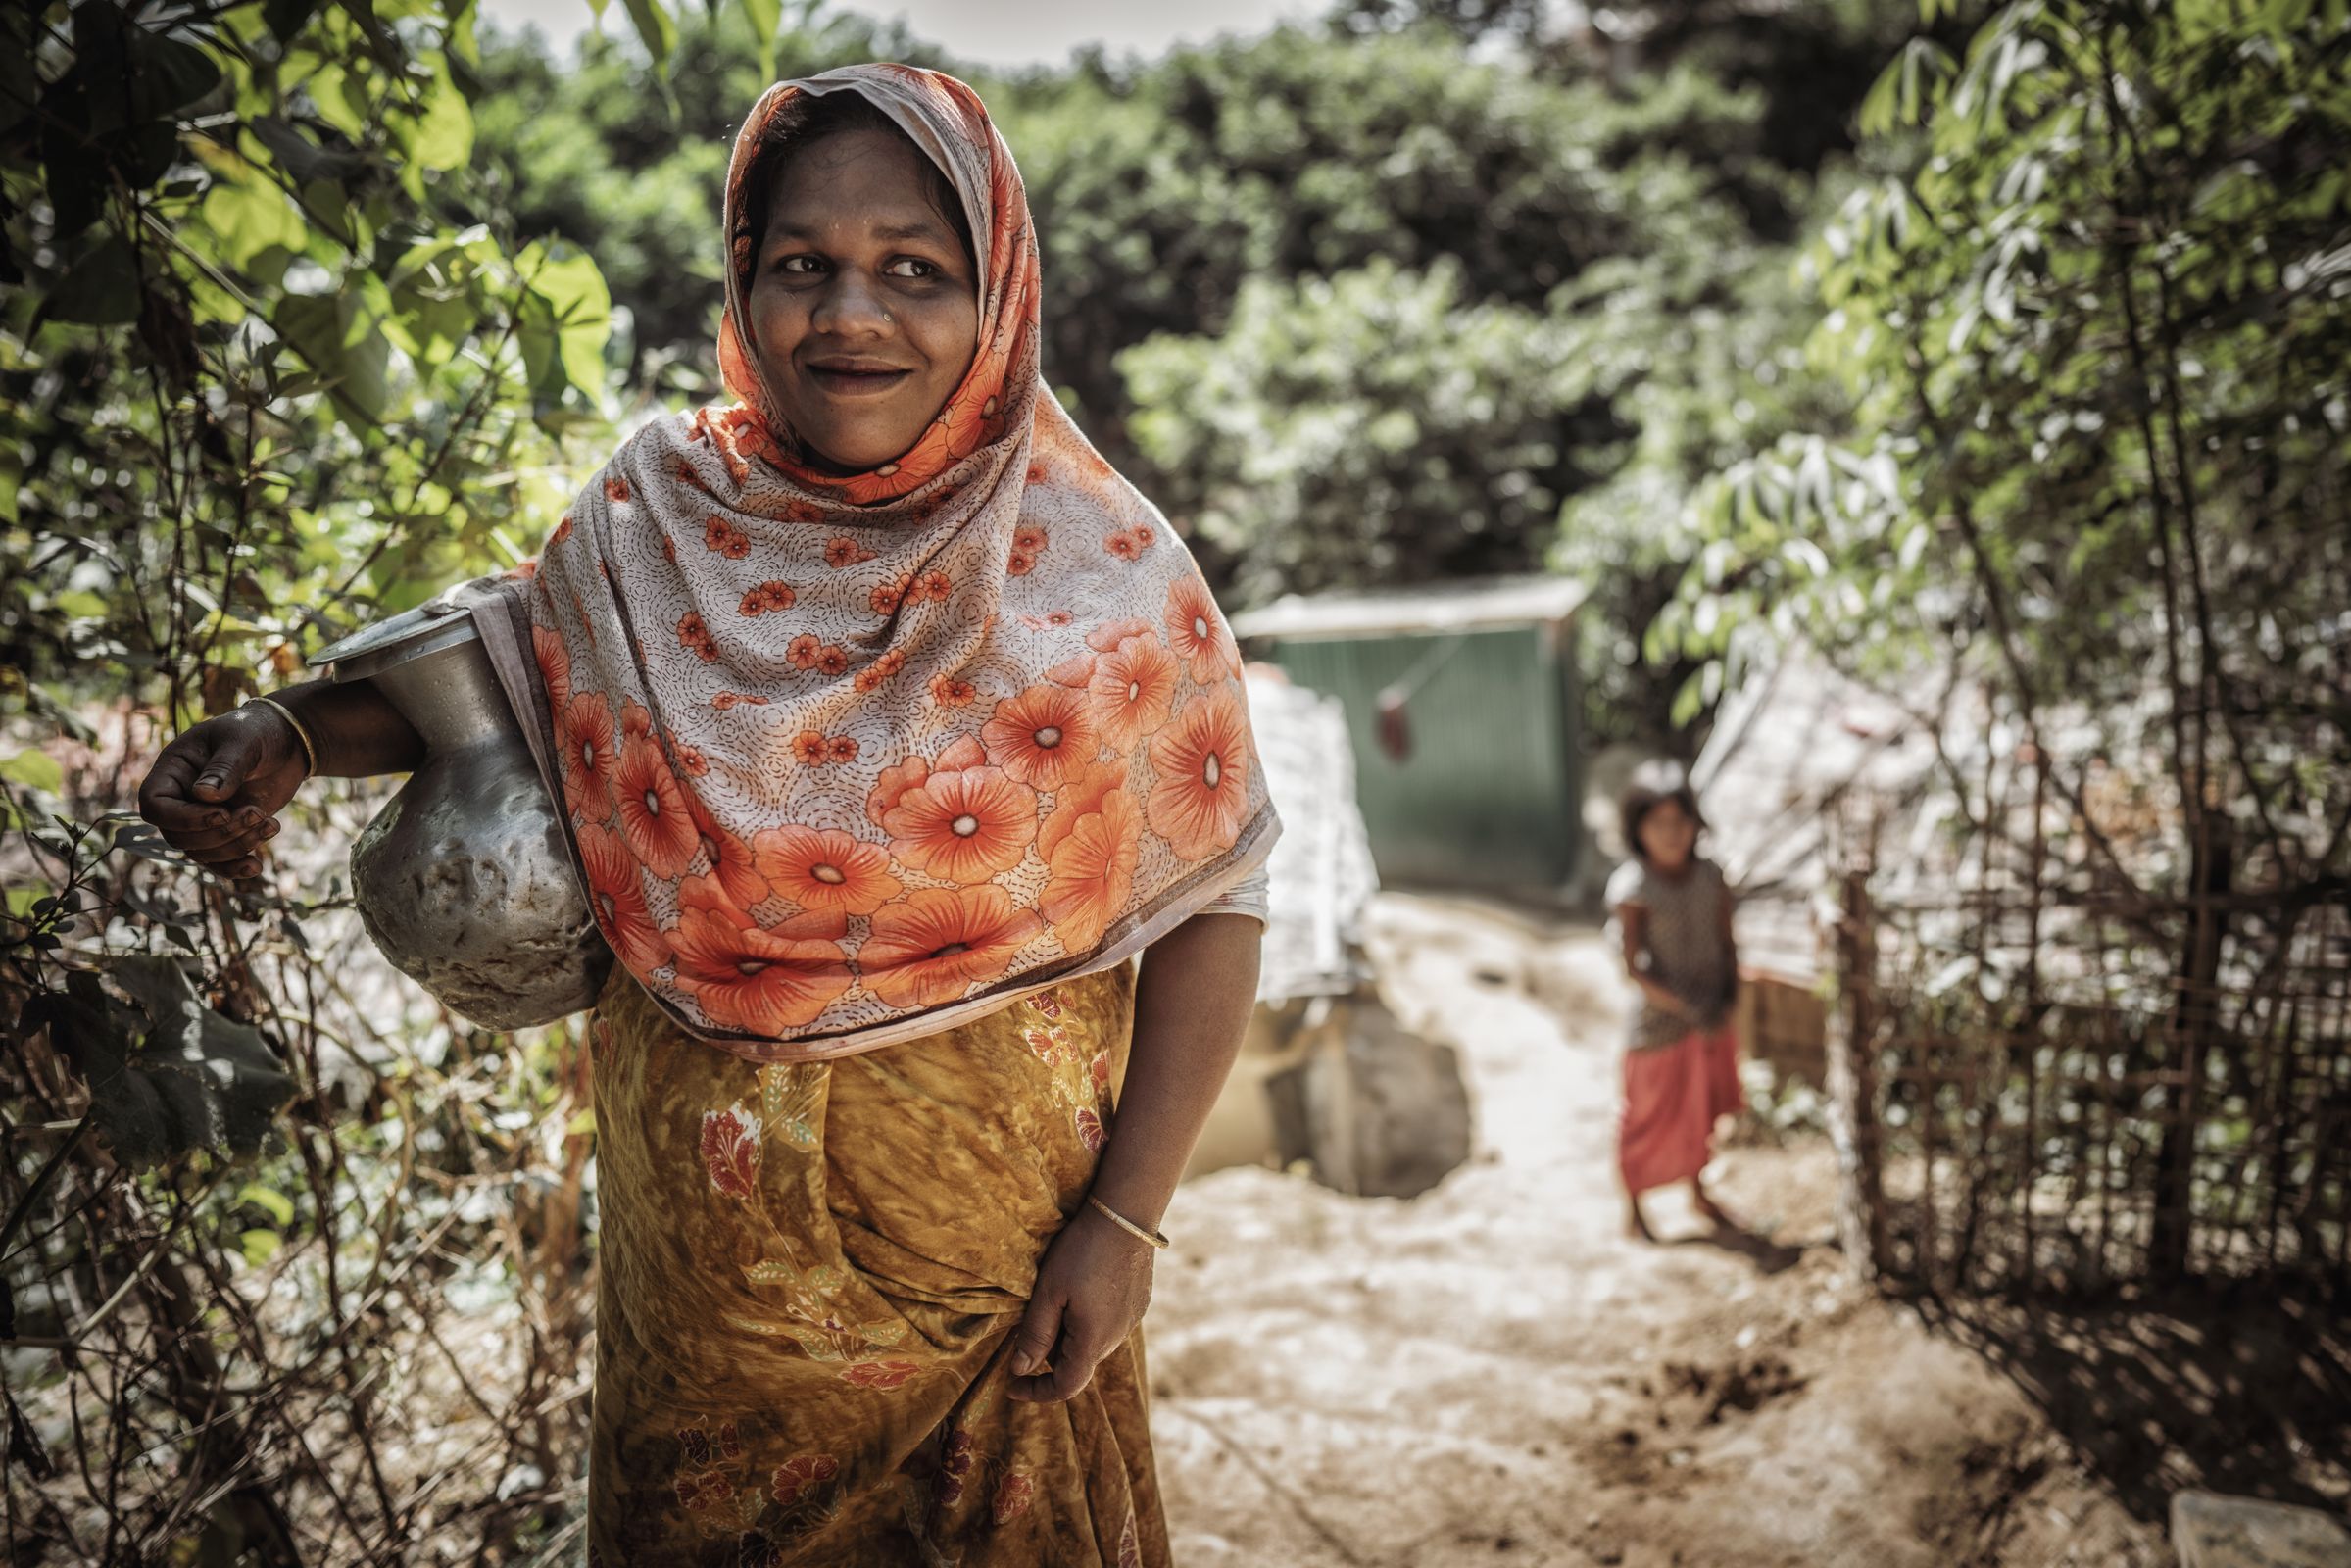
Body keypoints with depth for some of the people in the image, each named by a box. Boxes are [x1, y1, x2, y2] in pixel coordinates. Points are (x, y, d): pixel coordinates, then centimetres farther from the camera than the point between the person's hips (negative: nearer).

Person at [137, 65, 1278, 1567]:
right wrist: (289, 734, -8)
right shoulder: (657, 524, -8)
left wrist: (1126, 1218, -13)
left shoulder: (1103, 578, -14)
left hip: (993, 1226, -2)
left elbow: (1211, 904, -10)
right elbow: (516, 670, 10)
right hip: (698, 1219, 3)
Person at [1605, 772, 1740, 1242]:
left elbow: (1727, 943, 1)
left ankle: (1698, 1192, 42)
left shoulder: (1710, 876, -5)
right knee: (1649, 1114, 10)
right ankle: (1633, 1210, 29)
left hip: (1712, 1021, 5)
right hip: (1659, 1022, -5)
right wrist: (1687, 1011, -28)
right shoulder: (1633, 887, -19)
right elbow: (1634, 966, -22)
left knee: (1702, 1106, 21)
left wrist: (1727, 1002, -13)